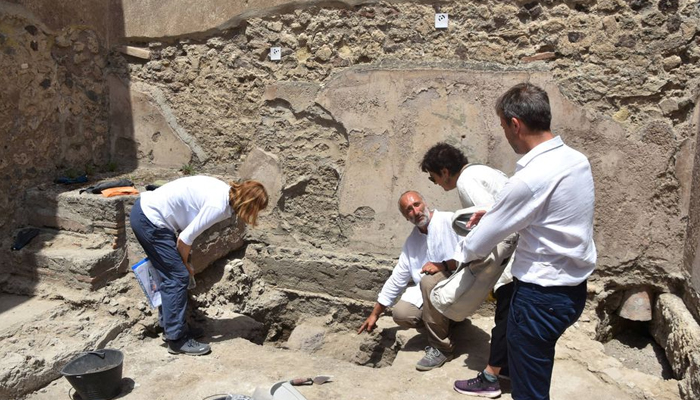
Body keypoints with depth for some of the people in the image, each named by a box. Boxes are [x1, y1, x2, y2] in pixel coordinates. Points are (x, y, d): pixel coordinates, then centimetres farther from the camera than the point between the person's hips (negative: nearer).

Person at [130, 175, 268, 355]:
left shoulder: (225, 191, 5)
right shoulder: (218, 206, -22)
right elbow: (186, 238, -19)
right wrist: (185, 263, 2)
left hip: (145, 210, 10)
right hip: (149, 220, -10)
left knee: (170, 274, 17)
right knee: (178, 276, -6)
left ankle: (171, 327, 29)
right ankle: (177, 340, 2)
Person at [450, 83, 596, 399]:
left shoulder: (531, 178, -26)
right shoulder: (576, 159, 1)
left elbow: (488, 234, -13)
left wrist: (460, 253, 7)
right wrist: (494, 214, 13)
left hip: (543, 296, -9)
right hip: (572, 287, 9)